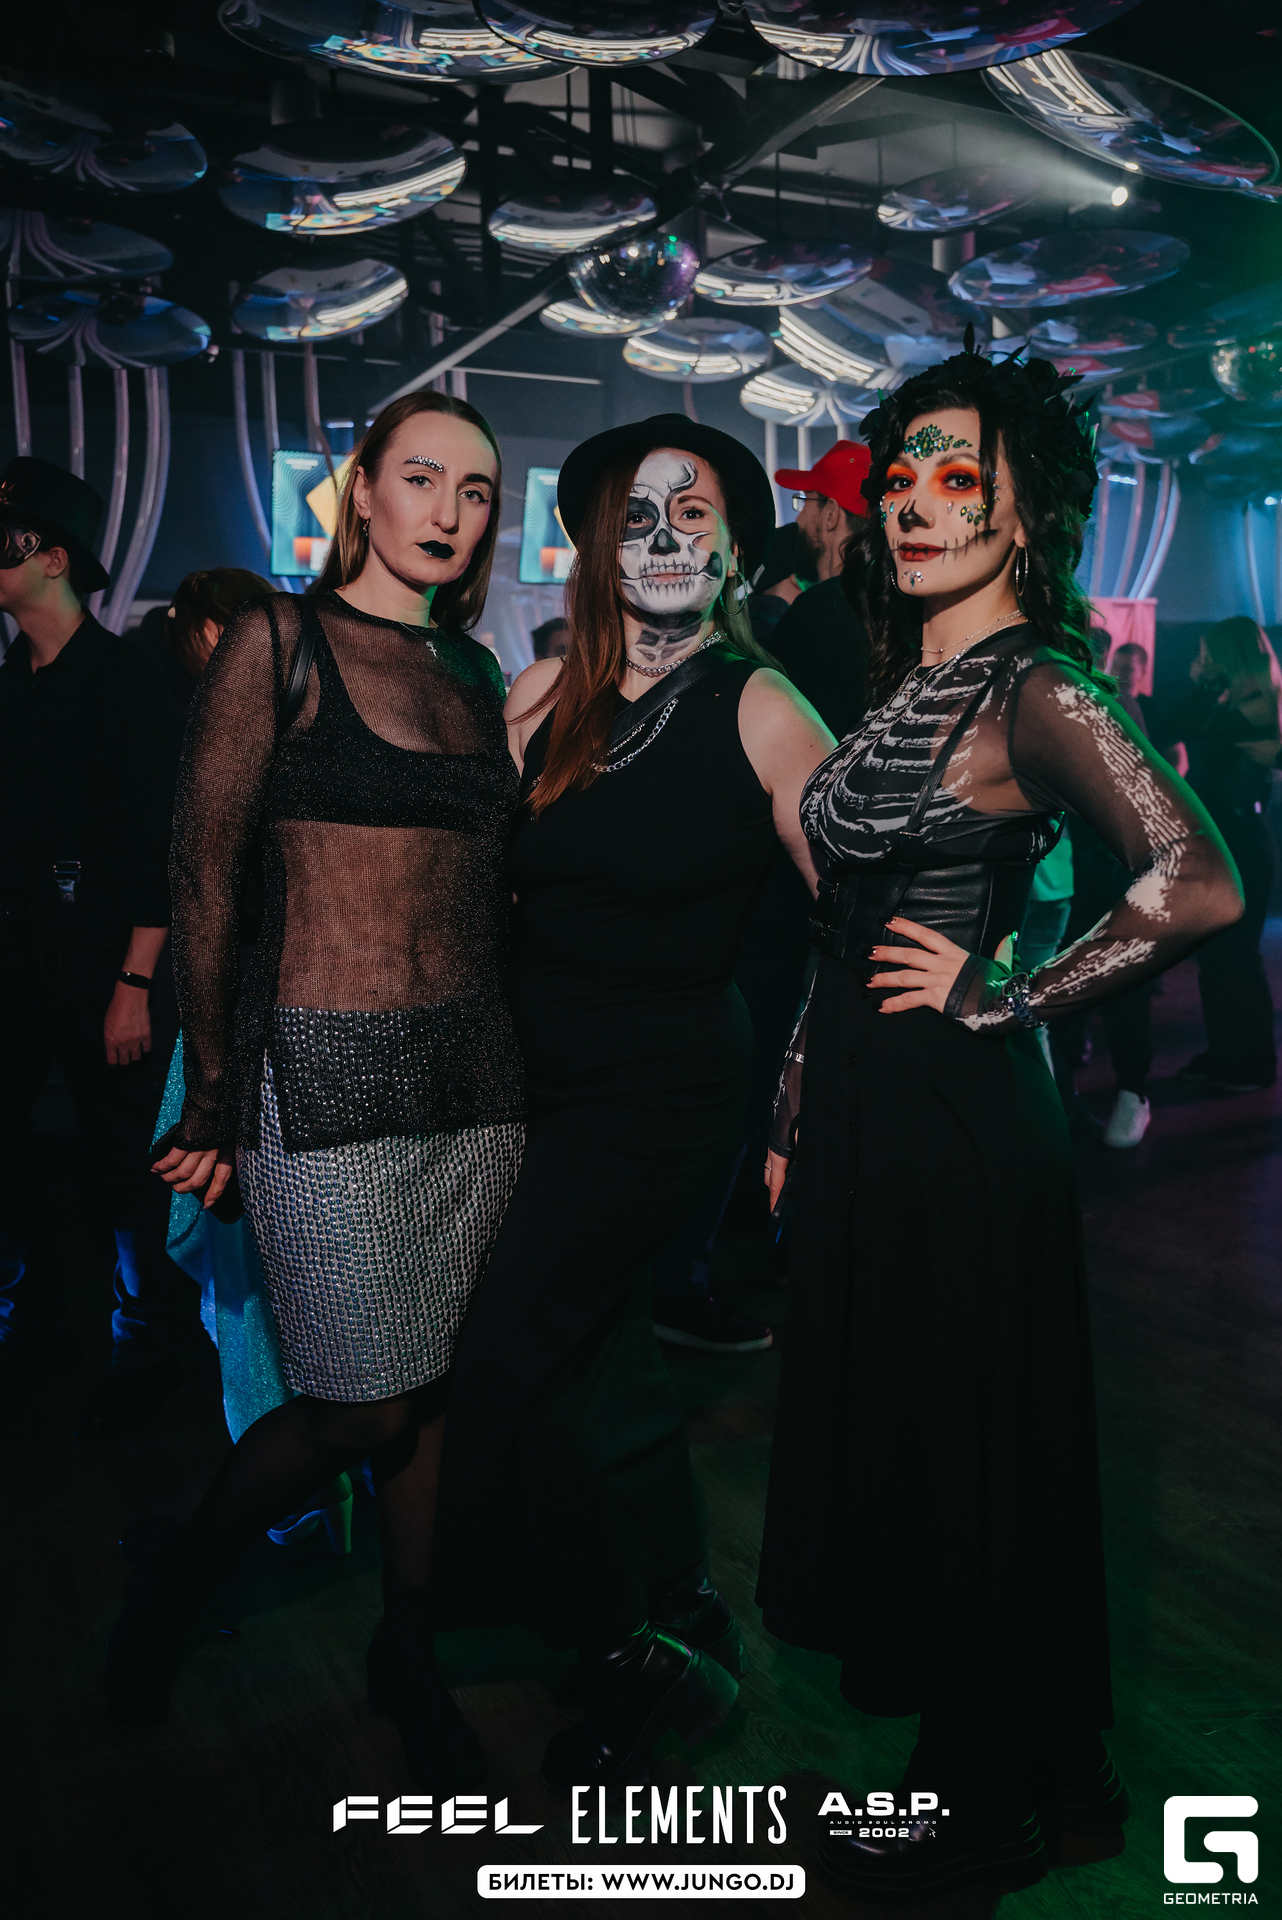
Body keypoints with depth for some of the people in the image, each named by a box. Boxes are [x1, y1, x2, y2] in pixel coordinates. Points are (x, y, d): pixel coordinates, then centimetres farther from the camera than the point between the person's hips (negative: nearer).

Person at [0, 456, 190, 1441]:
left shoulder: (125, 680, -9)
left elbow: (162, 843, -14)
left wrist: (134, 984, -18)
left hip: (101, 954, -6)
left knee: (122, 1158, 2)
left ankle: (147, 1354, 19)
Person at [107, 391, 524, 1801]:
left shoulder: (475, 674, 14)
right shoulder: (281, 641, -5)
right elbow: (203, 875, -7)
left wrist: (508, 1048, 13)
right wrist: (215, 1102, -8)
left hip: (475, 1070, 6)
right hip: (329, 1073, -6)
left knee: (439, 1382, 12)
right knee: (365, 1408, -1)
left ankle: (407, 1649, 34)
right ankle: (168, 1599, 28)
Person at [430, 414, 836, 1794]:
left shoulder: (759, 710, -11)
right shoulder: (545, 696, 2)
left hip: (664, 1087, -5)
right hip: (539, 1075, 5)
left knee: (510, 1370, -8)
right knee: (603, 1366, 16)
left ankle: (630, 1657, 16)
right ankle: (686, 1618, 39)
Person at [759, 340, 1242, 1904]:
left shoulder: (1034, 688, -15)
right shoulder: (907, 684, 11)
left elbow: (1199, 886, -29)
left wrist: (999, 998, -19)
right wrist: (796, 1116, 15)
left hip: (957, 1123, -9)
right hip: (863, 1117, 9)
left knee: (965, 1454, 7)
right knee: (881, 1429, 19)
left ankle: (983, 1808, 31)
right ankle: (1053, 1772, 41)